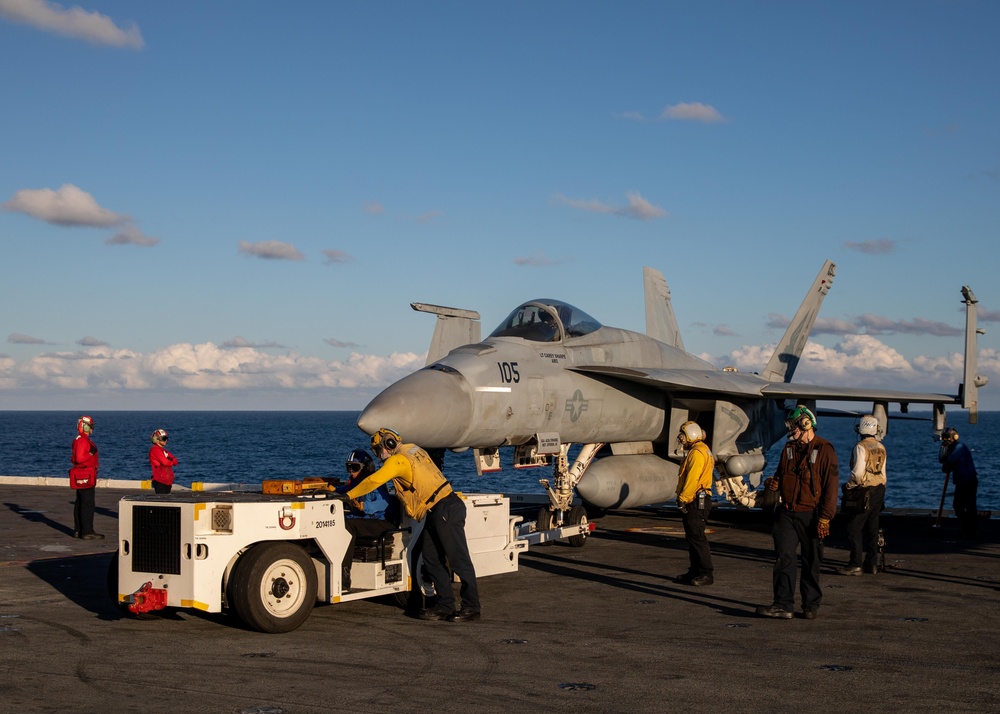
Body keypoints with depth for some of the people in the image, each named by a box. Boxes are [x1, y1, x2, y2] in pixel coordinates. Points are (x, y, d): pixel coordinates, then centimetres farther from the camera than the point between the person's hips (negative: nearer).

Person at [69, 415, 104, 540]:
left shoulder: (78, 440, 17)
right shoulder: (83, 441, -17)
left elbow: (74, 458, 22)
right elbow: (79, 458, -25)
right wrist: (91, 454, -16)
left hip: (80, 477, 11)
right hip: (86, 477, -11)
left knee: (79, 504, 14)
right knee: (88, 504, -9)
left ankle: (78, 530, 20)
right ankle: (87, 532, -9)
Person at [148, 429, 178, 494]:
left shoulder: (164, 450, 21)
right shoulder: (155, 449, -7)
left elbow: (175, 462, 12)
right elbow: (165, 462, -17)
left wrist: (169, 459, -9)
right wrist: (172, 461, 4)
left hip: (167, 481, 9)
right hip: (160, 481, -9)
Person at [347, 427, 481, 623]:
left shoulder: (397, 460, -9)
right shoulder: (412, 450, 17)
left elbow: (373, 481, -14)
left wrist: (349, 495, -2)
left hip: (446, 510, -10)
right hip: (435, 513, 10)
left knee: (459, 560, -4)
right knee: (431, 559, 11)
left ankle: (471, 607, -1)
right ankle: (445, 605, 14)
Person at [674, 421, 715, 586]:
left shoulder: (697, 453, -13)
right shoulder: (696, 451, 21)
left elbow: (692, 479, -21)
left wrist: (682, 499, -20)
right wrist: (683, 499, 18)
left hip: (696, 502, -11)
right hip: (696, 501, 11)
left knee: (697, 537, -11)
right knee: (692, 537, 14)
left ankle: (706, 574, -10)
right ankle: (695, 572, 20)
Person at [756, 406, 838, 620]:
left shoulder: (824, 450, -7)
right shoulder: (789, 448, 12)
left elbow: (831, 486, -10)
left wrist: (825, 517, -16)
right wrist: (773, 483, 1)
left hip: (811, 515, -5)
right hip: (787, 513, 5)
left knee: (811, 562, 6)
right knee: (783, 557, -6)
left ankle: (811, 605, 17)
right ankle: (783, 604, -7)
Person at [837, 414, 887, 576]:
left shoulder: (861, 447, -14)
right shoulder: (881, 448, 10)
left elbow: (858, 473, -19)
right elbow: (883, 473, 14)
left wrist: (848, 485, -4)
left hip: (863, 493, -8)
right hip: (878, 491, 8)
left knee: (854, 528, -5)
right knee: (872, 528, 12)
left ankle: (856, 565, -7)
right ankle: (872, 563, 15)